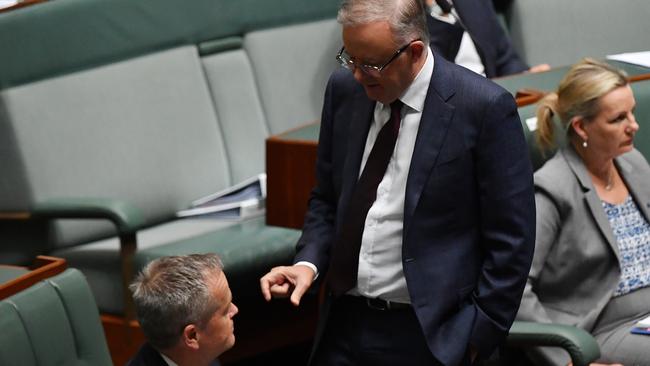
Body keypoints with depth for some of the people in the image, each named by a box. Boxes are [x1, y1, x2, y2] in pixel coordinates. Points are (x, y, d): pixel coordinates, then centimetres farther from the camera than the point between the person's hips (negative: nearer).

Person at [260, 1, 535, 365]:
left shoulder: (484, 108, -14)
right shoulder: (344, 88, 1)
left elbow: (510, 239, -9)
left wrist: (479, 336, -9)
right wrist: (309, 263, -4)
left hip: (428, 335, -4)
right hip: (344, 325, 4)